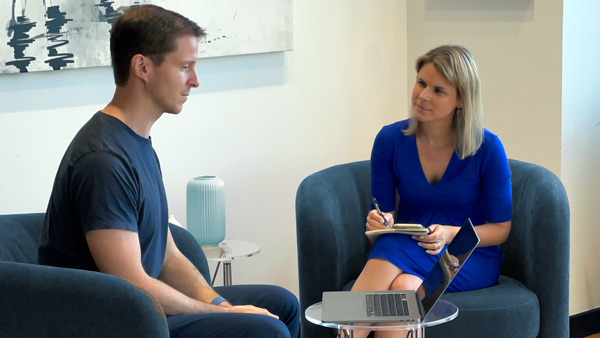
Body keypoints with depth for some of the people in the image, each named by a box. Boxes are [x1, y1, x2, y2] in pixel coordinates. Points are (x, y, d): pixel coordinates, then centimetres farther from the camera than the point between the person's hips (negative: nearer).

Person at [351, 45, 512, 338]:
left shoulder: (488, 148, -8)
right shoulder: (390, 140, -1)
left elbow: (501, 228, -2)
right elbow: (384, 213, 7)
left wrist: (449, 234, -19)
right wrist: (380, 222, -18)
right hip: (405, 247, 2)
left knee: (403, 286, -35)